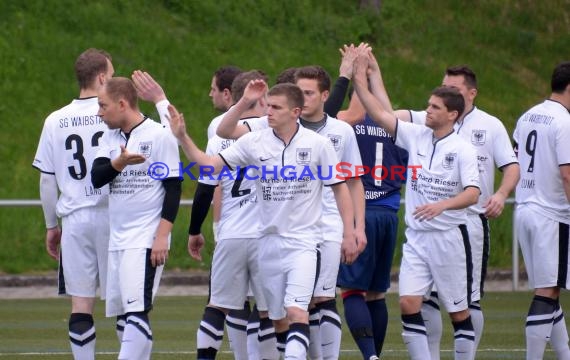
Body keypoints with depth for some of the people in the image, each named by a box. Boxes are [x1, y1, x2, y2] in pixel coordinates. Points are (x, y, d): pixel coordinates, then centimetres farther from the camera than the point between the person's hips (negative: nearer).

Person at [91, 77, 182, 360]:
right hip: (117, 238, 7)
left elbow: (173, 188, -8)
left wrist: (162, 236, -14)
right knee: (124, 313, 8)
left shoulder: (160, 135, -7)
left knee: (136, 310, -16)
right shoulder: (110, 138, 13)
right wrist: (119, 163, -20)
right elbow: (96, 178, 0)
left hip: (147, 238, -7)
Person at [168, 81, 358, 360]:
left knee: (296, 311, -20)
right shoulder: (254, 142, -1)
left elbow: (340, 188, 1)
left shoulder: (317, 144, -6)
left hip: (303, 241, -4)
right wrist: (183, 138, -15)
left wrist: (348, 233, -2)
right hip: (269, 240, 4)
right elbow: (211, 165, -3)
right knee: (277, 317, 10)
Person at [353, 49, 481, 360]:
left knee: (459, 310, 2)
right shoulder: (416, 136, 5)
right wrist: (360, 80, -6)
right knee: (408, 303, -8)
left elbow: (472, 193, -18)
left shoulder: (462, 149, -9)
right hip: (416, 237, 4)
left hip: (449, 237, -4)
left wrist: (441, 205, -34)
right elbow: (379, 114, 2)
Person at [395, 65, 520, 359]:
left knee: (470, 299, 2)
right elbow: (398, 116, -10)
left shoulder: (491, 126, 4)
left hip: (473, 220, -1)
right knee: (426, 296, 0)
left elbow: (511, 167, 3)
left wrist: (501, 194, -17)